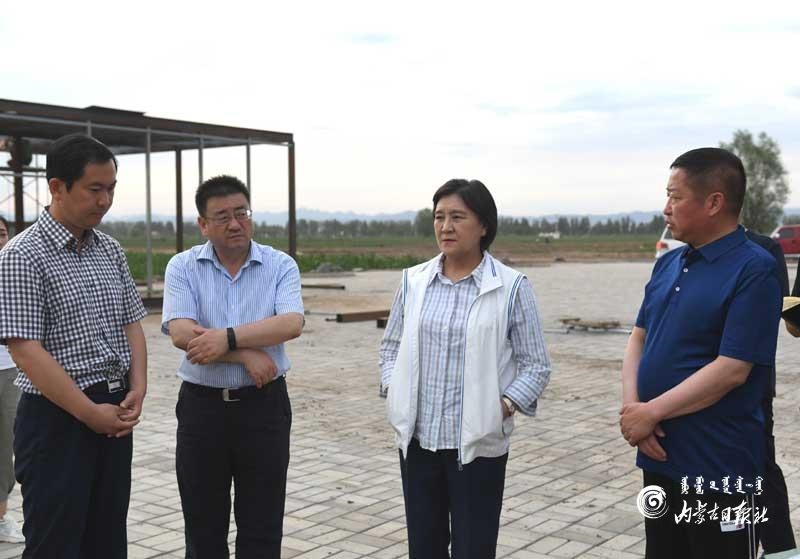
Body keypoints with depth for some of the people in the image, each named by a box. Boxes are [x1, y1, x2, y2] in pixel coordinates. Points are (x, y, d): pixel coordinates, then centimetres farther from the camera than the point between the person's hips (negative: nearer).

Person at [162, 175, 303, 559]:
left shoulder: (281, 266, -1)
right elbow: (181, 333, -14)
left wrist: (227, 337, -25)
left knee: (262, 527, 8)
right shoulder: (183, 267, -1)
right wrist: (246, 355, -18)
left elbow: (291, 324, -17)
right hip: (202, 405, 1)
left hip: (264, 405, 0)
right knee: (203, 526, 12)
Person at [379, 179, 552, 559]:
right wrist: (394, 394, 1)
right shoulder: (413, 280, 4)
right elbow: (391, 347, 15)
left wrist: (502, 409, -14)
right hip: (417, 438, 4)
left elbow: (536, 366, -3)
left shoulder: (511, 286, -7)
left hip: (478, 442, -3)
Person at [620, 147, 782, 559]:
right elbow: (638, 338, 10)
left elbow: (731, 370, -20)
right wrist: (631, 407, -7)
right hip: (659, 454, 7)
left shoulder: (754, 270, -14)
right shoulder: (668, 263, 8)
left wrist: (651, 412, -16)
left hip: (718, 466, -7)